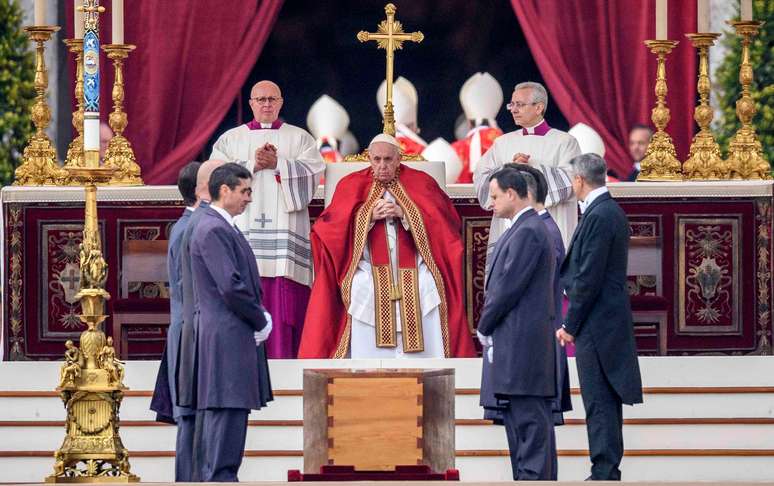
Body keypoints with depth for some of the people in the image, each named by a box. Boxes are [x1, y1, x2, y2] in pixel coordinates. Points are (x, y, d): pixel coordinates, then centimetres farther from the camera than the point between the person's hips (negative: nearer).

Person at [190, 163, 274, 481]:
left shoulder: (225, 228, 18)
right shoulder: (213, 230, -15)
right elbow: (230, 287, -21)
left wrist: (260, 316, 8)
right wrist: (261, 322, -9)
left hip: (237, 336, 10)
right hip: (226, 336, -10)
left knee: (234, 413, 11)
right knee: (226, 411, -11)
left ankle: (219, 476, 14)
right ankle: (219, 476, -11)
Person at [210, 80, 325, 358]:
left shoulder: (299, 138, 15)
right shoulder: (230, 139, 16)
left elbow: (313, 172, -1)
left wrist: (277, 164, -11)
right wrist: (253, 165, -9)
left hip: (285, 228, 0)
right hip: (244, 228, 0)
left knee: (286, 301, -8)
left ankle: (284, 359, -8)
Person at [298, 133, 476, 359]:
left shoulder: (420, 183, 12)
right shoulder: (352, 185, 14)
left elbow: (443, 223, 2)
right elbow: (332, 227, 5)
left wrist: (404, 213, -9)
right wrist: (369, 216, -8)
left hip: (413, 267, 0)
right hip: (370, 267, 0)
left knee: (425, 287, -23)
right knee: (363, 289, -25)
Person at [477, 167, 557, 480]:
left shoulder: (528, 232, -14)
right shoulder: (519, 229, 17)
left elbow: (509, 287, -17)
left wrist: (484, 328, -6)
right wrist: (489, 328, 13)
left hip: (523, 343, -10)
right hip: (513, 343, 10)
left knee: (529, 416, -9)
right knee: (517, 418, 12)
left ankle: (534, 477, -10)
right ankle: (527, 478, 15)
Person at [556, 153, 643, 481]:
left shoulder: (598, 217, -18)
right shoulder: (611, 211, 14)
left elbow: (589, 278, -20)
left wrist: (570, 324, -14)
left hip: (597, 323, -10)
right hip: (611, 320, 10)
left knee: (599, 402, -7)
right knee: (606, 400, 14)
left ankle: (604, 472, -6)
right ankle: (608, 472, 19)